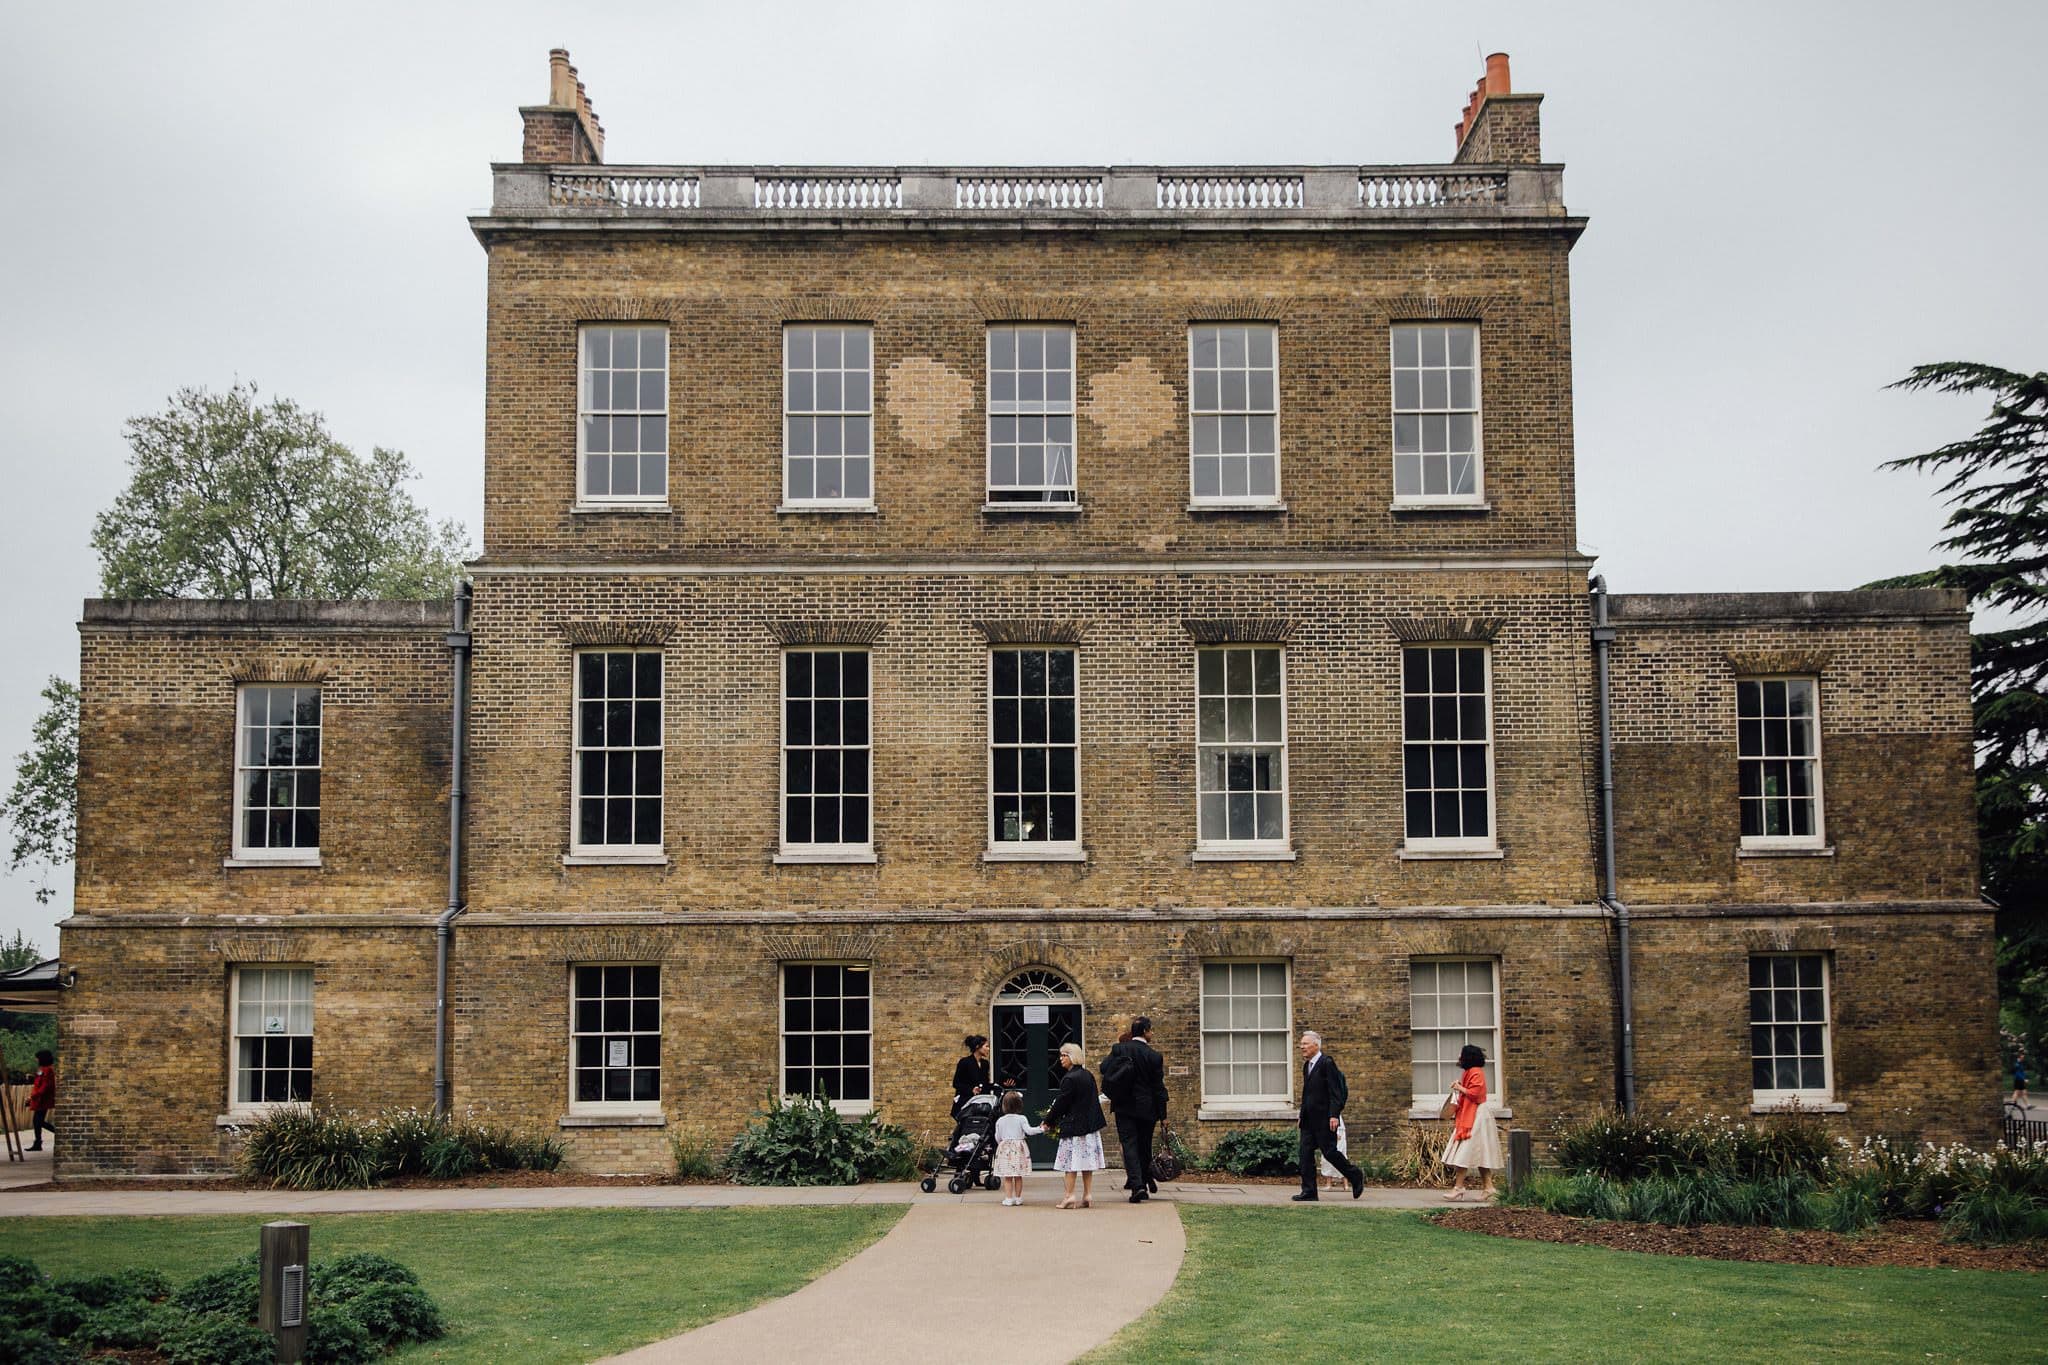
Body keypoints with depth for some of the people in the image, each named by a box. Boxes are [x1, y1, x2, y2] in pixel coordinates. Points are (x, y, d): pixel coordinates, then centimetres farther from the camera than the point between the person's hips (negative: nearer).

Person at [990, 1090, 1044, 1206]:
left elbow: (998, 1137, 7)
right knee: (1018, 1176, 9)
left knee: (1007, 1177, 3)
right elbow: (1029, 1130, -14)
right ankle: (1018, 1197, 15)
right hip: (1019, 1148, 0)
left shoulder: (1000, 1121, 0)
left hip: (1005, 1148, 1)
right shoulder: (1021, 1119, -6)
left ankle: (1008, 1198, 0)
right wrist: (1041, 1129, -4)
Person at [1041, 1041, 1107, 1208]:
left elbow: (1061, 1103, -13)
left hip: (1073, 1126, -8)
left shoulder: (1069, 1079, -16)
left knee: (1071, 1162, -2)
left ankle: (1069, 1196, -2)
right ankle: (1087, 1195, 11)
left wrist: (1048, 1121, -1)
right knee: (1087, 1162, 9)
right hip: (1090, 1125, 8)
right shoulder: (1088, 1075, 8)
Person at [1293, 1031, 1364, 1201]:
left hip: (1324, 1119, -8)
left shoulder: (1327, 1064, -10)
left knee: (1329, 1152, -3)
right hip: (1308, 1120, 8)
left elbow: (1335, 1092, -15)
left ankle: (1356, 1176, 19)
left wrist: (1334, 1115, -22)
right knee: (1306, 1154, 2)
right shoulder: (1306, 1066, 16)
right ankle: (1309, 1192, 4)